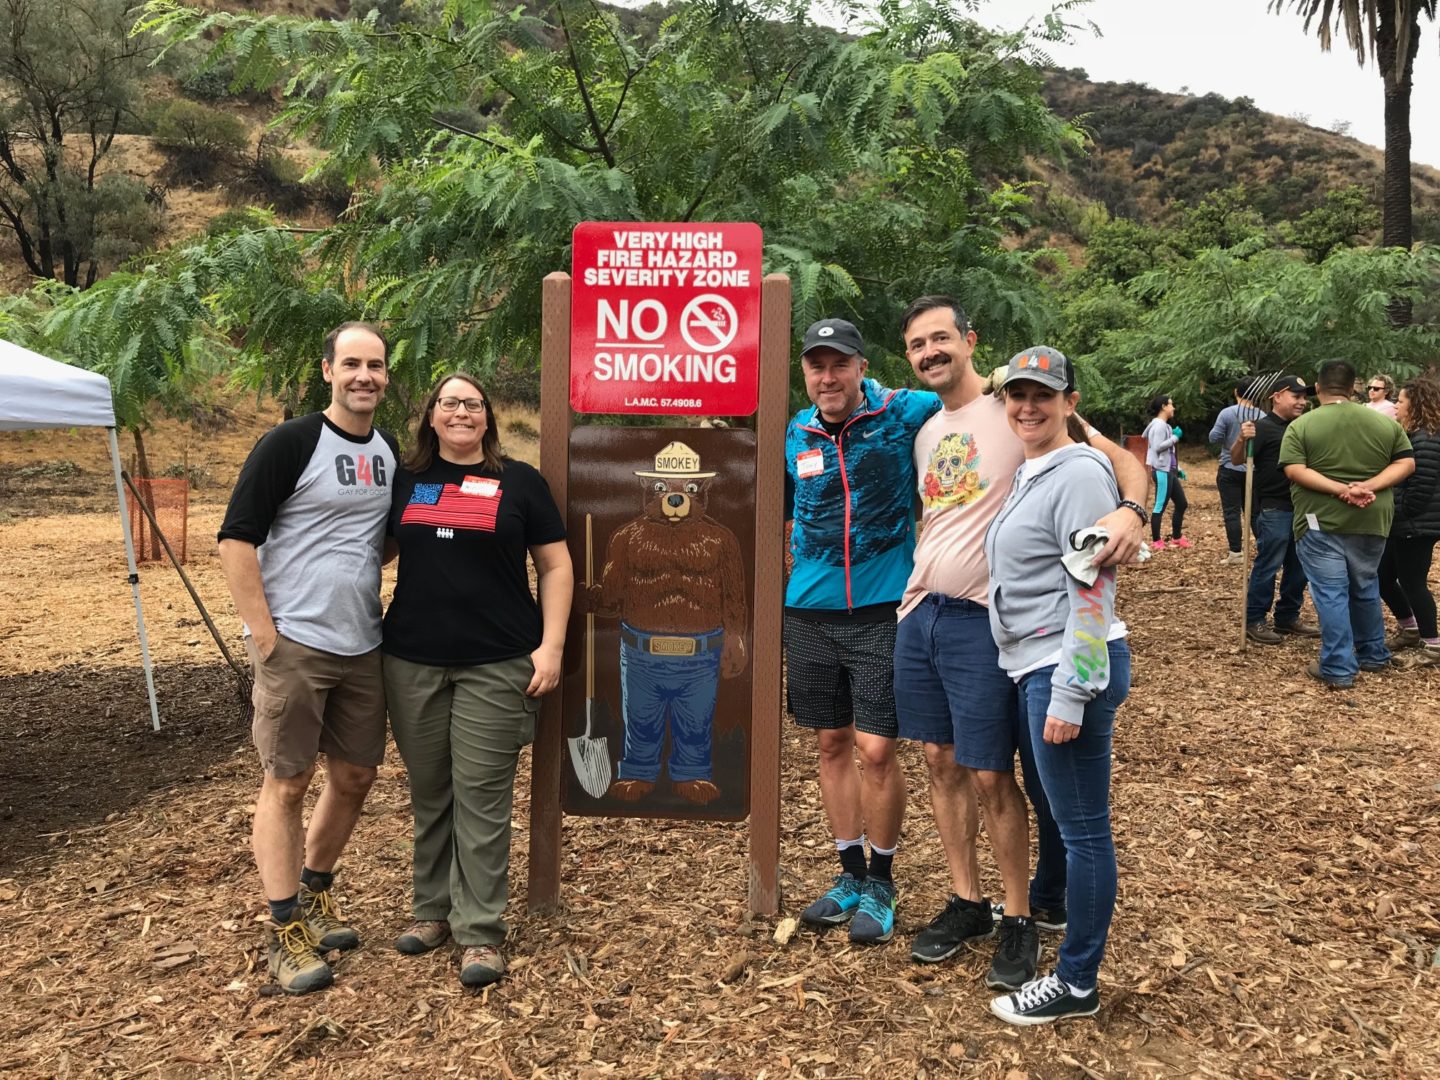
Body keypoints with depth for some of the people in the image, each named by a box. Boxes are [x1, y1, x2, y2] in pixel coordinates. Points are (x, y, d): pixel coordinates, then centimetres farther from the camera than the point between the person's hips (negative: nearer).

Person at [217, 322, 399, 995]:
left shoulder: (391, 452, 9)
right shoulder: (290, 444, -9)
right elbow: (236, 539, -11)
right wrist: (264, 633, -14)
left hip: (362, 647, 6)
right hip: (294, 644, -6)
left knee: (355, 775, 13)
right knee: (286, 783, 2)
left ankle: (315, 893, 34)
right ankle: (285, 931, 14)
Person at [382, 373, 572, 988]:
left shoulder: (519, 482, 4)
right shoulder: (404, 480, 10)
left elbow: (555, 567, 3)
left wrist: (551, 645, -6)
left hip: (496, 666, -3)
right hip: (412, 663, 3)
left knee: (482, 795, -1)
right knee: (428, 792, 11)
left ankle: (480, 931, 8)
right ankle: (433, 909, 27)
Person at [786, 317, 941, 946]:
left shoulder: (901, 415, -6)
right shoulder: (795, 435, 5)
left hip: (882, 610, -4)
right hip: (811, 612, 4)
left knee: (875, 750, -3)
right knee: (831, 744, 12)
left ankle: (881, 881, 21)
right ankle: (850, 873, 30)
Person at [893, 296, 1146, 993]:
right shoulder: (927, 432, 14)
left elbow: (1122, 461, -13)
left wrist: (1130, 510, -33)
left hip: (982, 620, -7)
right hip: (919, 613, 7)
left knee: (990, 776, 0)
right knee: (941, 763, 12)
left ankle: (1022, 919, 19)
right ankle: (966, 903, 28)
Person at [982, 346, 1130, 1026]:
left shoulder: (1079, 474, -14)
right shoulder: (1029, 474, 15)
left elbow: (1092, 590, -19)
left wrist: (1070, 694, -20)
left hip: (1071, 667, -9)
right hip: (1036, 665, 9)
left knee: (1082, 827, 2)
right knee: (1057, 809, 25)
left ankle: (1078, 985, 15)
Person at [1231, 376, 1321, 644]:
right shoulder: (1263, 427, -10)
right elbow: (1237, 459, -19)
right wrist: (1241, 439, -38)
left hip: (1300, 507, 8)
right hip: (1272, 509, -8)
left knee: (1298, 566, 13)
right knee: (1268, 566, -6)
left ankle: (1288, 616, 24)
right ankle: (1254, 621, 2)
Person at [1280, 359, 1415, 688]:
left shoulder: (1301, 425, -6)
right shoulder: (1385, 422, 6)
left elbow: (1294, 471, -16)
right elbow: (1406, 463, 2)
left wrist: (1340, 489, -19)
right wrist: (1369, 486, -10)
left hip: (1321, 522, -4)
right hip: (1371, 521, 4)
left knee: (1330, 594, -2)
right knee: (1366, 588, 20)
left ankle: (1338, 668, -1)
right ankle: (1373, 655, 32)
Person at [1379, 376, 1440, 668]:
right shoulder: (1412, 435, 14)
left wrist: (1402, 514, -14)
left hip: (1416, 526, -10)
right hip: (1403, 524, 10)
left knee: (1412, 582, -3)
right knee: (1383, 577, 15)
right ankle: (1410, 629, 31)